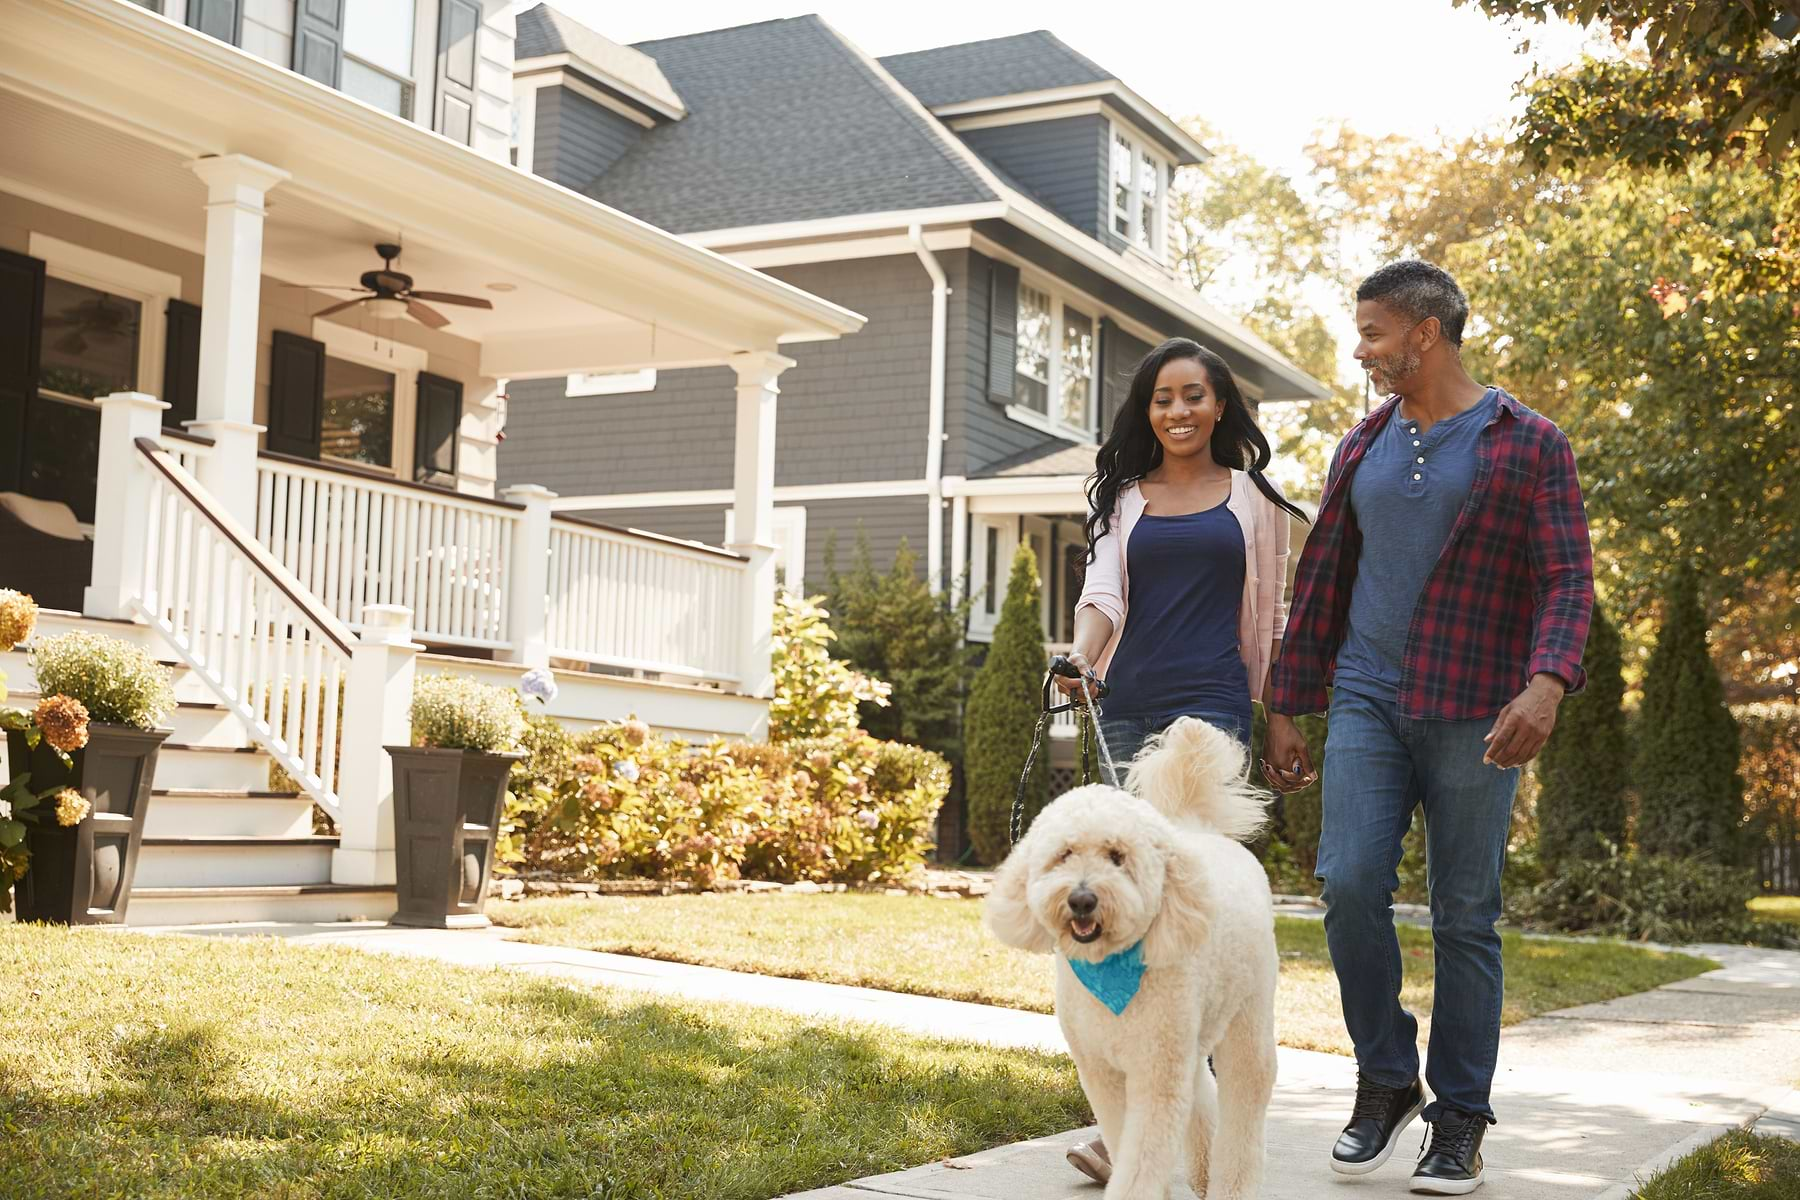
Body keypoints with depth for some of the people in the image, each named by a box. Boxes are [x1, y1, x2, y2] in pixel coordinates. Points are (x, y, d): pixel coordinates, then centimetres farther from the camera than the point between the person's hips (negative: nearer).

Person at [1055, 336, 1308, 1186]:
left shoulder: (1251, 497, 10)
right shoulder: (1124, 498, 15)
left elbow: (1269, 613, 12)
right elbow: (1103, 593, 3)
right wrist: (1082, 655, -18)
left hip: (1210, 703, -4)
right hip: (1127, 703, 4)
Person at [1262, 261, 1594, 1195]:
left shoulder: (1529, 444, 0)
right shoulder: (1362, 448, 13)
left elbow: (1567, 577, -8)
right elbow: (1320, 579, 16)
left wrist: (1547, 682, -26)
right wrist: (1285, 708, 13)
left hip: (1475, 715, -3)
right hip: (1368, 702, 3)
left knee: (1464, 918, 2)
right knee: (1349, 885, -11)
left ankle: (1459, 1122, 14)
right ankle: (1385, 1080, 9)